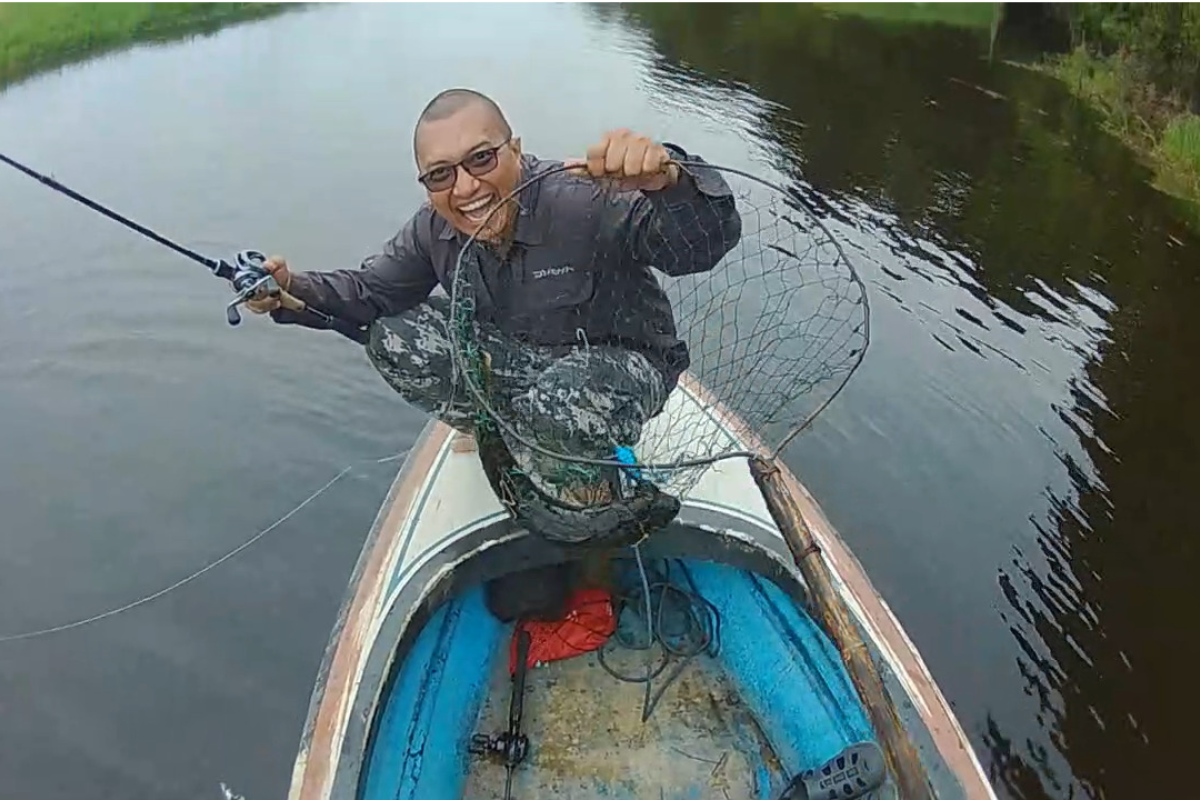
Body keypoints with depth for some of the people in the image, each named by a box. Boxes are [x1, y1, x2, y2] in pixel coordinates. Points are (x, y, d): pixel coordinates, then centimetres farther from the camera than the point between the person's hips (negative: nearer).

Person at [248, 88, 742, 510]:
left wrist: (667, 181, -60)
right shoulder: (434, 230, -10)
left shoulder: (585, 200, -29)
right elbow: (371, 289, 3)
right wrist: (293, 290, -17)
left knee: (562, 410, -41)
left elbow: (708, 244, -37)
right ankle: (517, 439, 2)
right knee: (394, 341, -13)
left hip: (617, 362, -5)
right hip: (514, 359, 6)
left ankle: (584, 468, -1)